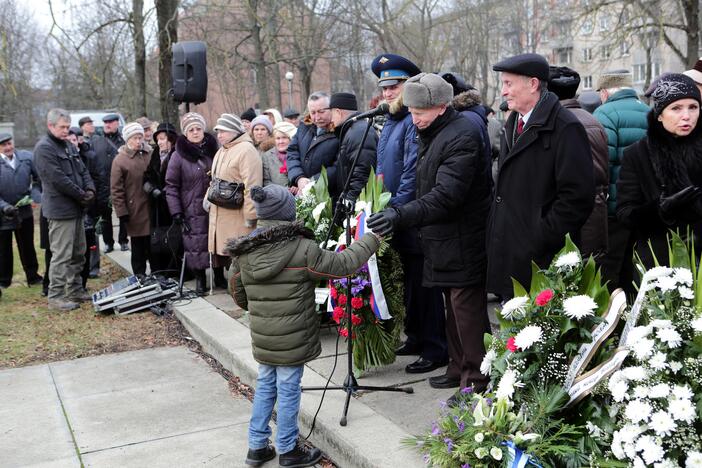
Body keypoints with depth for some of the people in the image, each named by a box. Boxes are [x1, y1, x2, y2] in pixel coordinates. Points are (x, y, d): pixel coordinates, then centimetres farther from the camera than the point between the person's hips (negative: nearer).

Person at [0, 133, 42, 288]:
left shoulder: (27, 157, -4)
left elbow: (38, 179, 2)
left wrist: (35, 196, -13)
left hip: (25, 211, 2)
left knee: (27, 246, 15)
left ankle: (33, 276, 29)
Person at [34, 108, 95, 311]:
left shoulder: (66, 146, 18)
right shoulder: (44, 148, -11)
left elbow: (82, 170, 17)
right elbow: (58, 179, -19)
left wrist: (90, 190, -2)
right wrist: (82, 195, -12)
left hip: (76, 209, 9)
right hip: (60, 209, -9)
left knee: (78, 254, 15)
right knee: (61, 256, -8)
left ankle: (75, 290, 25)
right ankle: (56, 297, -2)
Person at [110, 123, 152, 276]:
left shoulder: (151, 154, 4)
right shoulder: (120, 160, -4)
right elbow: (116, 189, -4)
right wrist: (122, 212, -8)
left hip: (153, 208, 3)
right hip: (135, 211, -3)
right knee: (138, 248, 7)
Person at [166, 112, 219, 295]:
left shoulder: (214, 149, 5)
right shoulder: (178, 155, -2)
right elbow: (171, 185, -1)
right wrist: (176, 211, -7)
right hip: (193, 210, -2)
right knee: (196, 245, -3)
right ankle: (200, 278, 15)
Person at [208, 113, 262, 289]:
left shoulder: (246, 150, -13)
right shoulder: (221, 151, 18)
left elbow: (251, 185, -19)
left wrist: (250, 215, -21)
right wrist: (209, 197, 18)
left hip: (237, 214, -9)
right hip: (218, 212, 9)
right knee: (221, 248, 15)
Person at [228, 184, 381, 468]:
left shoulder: (244, 252, -2)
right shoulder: (303, 250, -18)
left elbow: (237, 291, 10)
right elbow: (343, 264, -10)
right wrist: (372, 240, 3)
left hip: (262, 339, 5)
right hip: (292, 340, -5)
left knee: (265, 387, 19)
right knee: (288, 392, 7)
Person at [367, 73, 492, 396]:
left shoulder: (462, 136, -18)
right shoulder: (432, 135, 14)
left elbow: (446, 195, -28)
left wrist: (402, 215, -35)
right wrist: (400, 215, 15)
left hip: (463, 245, -10)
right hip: (444, 241, 10)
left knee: (468, 311, -3)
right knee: (453, 309, 18)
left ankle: (477, 381, 8)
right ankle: (458, 369, 31)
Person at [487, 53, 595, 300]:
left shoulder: (565, 128, -11)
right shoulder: (512, 125, 16)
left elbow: (577, 196, -17)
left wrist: (539, 240, -16)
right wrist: (495, 239, 15)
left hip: (542, 262, -8)